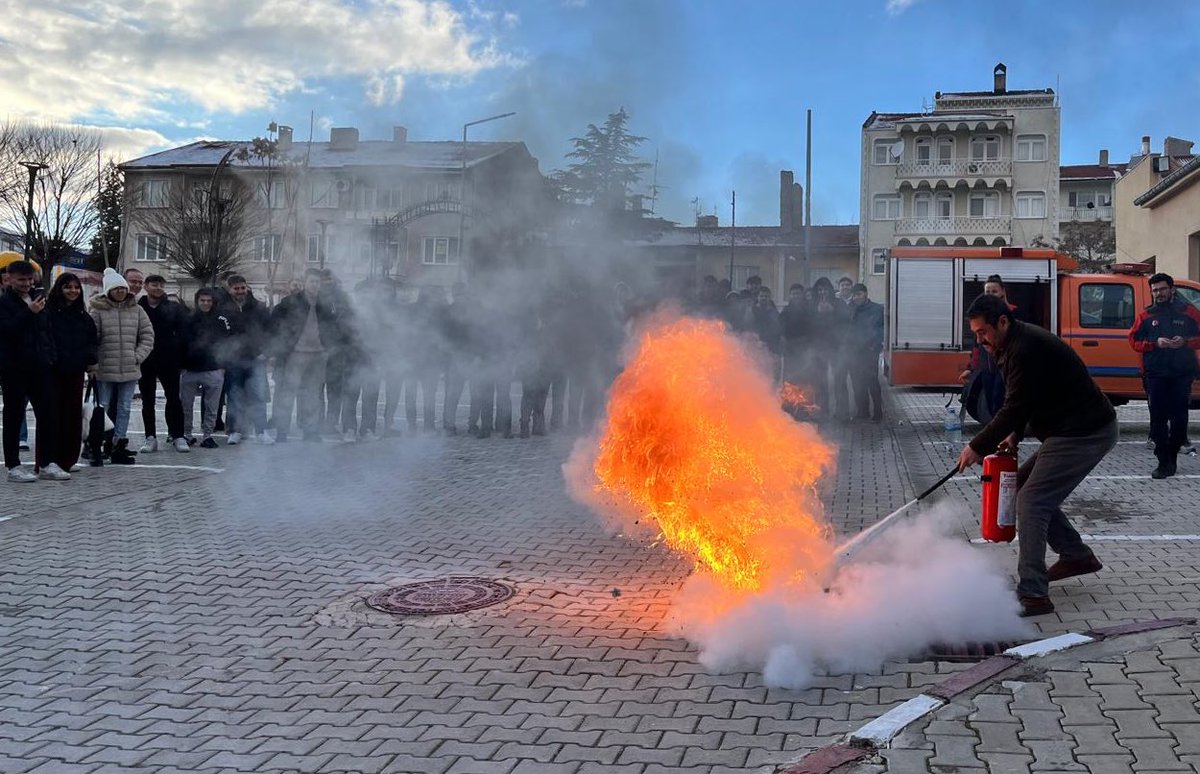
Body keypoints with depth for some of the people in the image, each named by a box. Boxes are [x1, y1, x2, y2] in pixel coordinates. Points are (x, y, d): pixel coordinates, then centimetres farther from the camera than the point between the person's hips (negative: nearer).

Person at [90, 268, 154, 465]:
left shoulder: (136, 310, 6)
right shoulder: (98, 311, -4)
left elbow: (148, 335, 8)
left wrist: (138, 356, -2)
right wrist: (93, 362, -12)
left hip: (130, 370, 3)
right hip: (104, 370, -3)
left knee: (124, 409, 7)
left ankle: (119, 446, 13)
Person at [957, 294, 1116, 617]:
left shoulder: (1026, 350, -22)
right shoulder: (1017, 342, 11)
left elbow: (1015, 408, -22)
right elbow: (1022, 401, 20)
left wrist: (977, 447, -13)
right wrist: (1014, 434, 7)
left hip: (1084, 435, -11)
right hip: (1072, 431, 11)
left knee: (1032, 501, -14)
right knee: (1024, 484, 17)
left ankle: (1033, 595, -13)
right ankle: (1076, 555, 28)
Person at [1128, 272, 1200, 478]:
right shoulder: (1146, 315, 8)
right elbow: (1134, 341, 8)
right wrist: (1155, 343, -9)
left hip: (1182, 374, 0)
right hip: (1155, 374, 0)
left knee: (1179, 417, 2)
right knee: (1158, 419, -3)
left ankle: (1171, 458, 18)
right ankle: (1164, 463, 1)